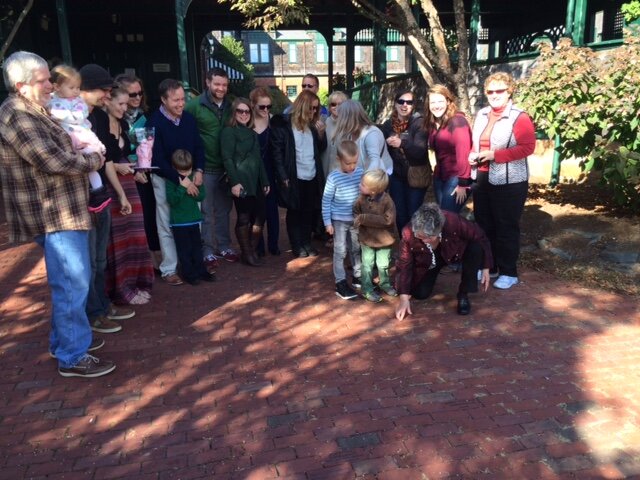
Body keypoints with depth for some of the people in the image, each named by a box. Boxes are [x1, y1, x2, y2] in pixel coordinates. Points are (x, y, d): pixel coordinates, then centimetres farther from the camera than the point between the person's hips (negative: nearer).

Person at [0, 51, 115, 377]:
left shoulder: (31, 112, 17)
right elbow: (54, 161, -22)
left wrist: (81, 153, 5)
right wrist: (93, 160, -7)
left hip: (60, 210, 11)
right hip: (54, 214, -11)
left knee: (70, 280, 19)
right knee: (71, 283, -6)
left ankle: (65, 338, 33)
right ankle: (73, 357, 4)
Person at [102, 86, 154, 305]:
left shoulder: (123, 124, 13)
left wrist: (134, 171, 4)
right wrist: (115, 166, -17)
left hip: (127, 184, 8)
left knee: (131, 235, 11)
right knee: (116, 238, -2)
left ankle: (133, 283, 21)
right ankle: (121, 289, 8)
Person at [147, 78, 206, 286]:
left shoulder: (189, 118, 1)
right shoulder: (154, 123, -13)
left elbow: (199, 146, 8)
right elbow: (157, 159, -16)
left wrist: (198, 171, -8)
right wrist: (180, 180, -20)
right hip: (165, 179, -4)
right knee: (167, 225, 2)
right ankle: (169, 269, 11)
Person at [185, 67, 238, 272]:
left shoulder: (230, 106, 6)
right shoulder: (194, 105, -9)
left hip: (226, 167, 5)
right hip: (205, 168, -4)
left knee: (223, 210, 14)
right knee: (205, 212, 4)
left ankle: (224, 246, 27)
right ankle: (207, 252, 14)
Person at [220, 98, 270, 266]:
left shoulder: (252, 134, 20)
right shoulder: (229, 132, -2)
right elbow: (227, 159, -12)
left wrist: (265, 181, 17)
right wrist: (234, 182, -21)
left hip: (255, 182, 7)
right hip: (241, 182, -7)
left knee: (260, 216, 4)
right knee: (244, 218, -1)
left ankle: (250, 250, 19)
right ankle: (247, 253, 12)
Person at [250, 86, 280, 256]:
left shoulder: (273, 121, -3)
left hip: (269, 172, 1)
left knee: (272, 208, 8)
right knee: (255, 209, 6)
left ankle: (273, 244, 20)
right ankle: (258, 246, 17)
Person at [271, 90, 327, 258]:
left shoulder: (312, 125, 11)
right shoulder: (283, 123, -7)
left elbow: (320, 149, 13)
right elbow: (277, 152, -9)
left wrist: (321, 133, -4)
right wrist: (283, 176, -13)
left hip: (312, 177, 5)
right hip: (294, 178, -5)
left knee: (308, 211, 12)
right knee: (294, 212, 7)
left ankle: (307, 243, 25)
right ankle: (297, 246, 17)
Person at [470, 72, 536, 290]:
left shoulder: (519, 117, -11)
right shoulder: (481, 115, 10)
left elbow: (528, 147, -18)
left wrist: (495, 154, -23)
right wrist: (473, 155, -1)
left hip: (509, 182, -7)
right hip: (483, 180, 7)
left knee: (506, 228, 1)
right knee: (484, 225, 14)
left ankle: (508, 272, 13)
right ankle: (489, 266, 28)